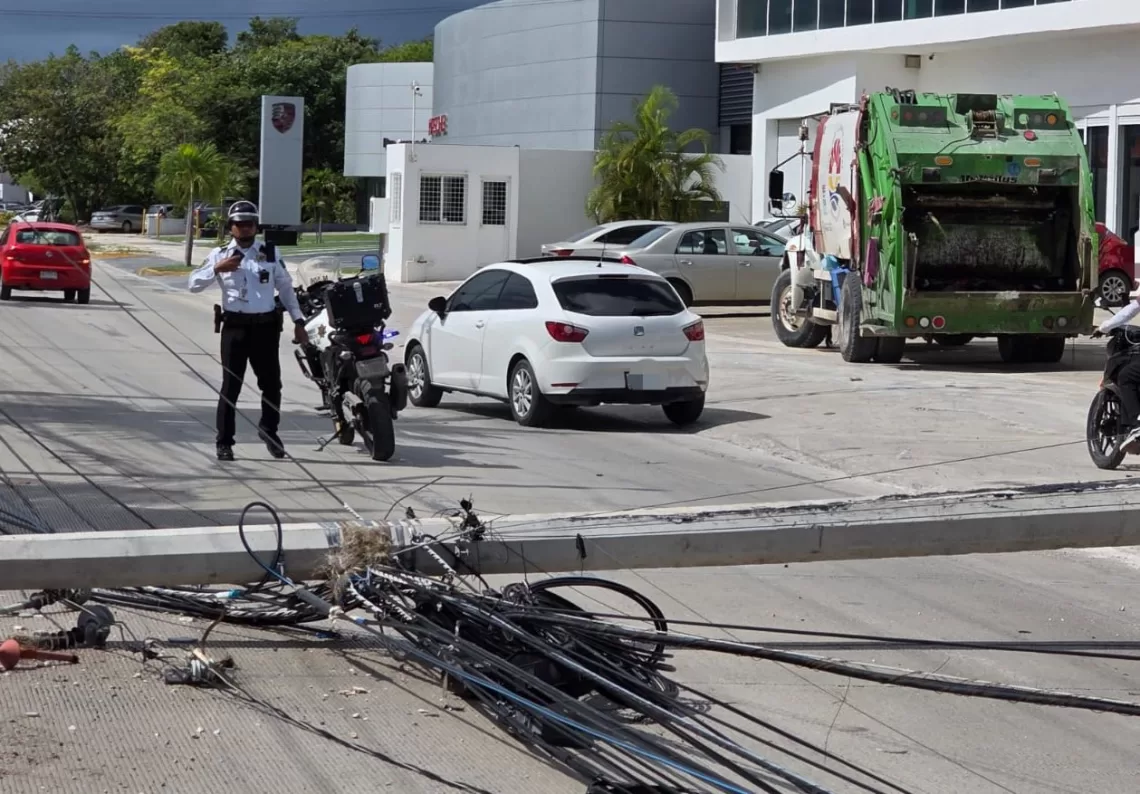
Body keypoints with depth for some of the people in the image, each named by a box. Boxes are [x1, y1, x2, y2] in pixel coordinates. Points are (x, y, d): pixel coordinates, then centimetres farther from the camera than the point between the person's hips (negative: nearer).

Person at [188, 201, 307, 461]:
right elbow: (194, 284, -1)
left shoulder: (270, 253, 10)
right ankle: (224, 441, 5)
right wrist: (216, 268, -16)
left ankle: (269, 429, 30)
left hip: (266, 326, 2)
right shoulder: (220, 255, 5)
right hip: (235, 326, -2)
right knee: (231, 386, -2)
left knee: (271, 384, 8)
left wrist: (298, 321, 7)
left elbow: (286, 287, 14)